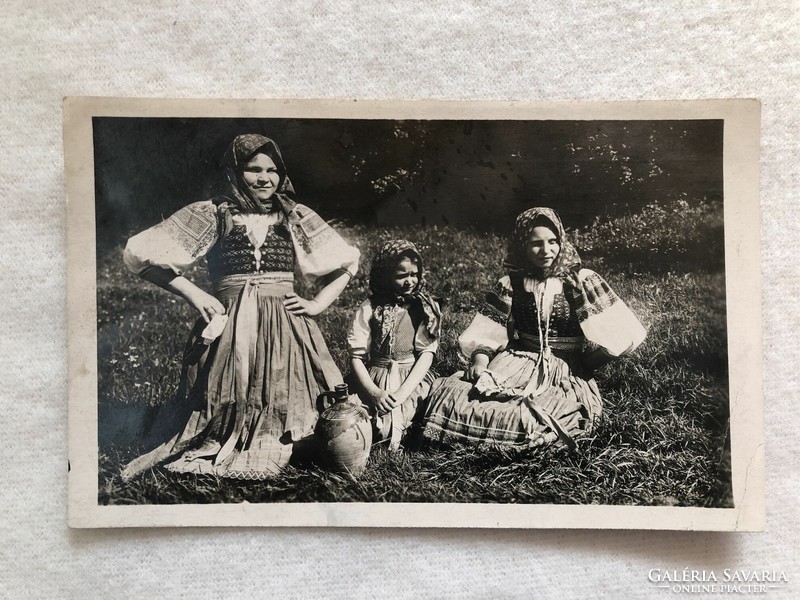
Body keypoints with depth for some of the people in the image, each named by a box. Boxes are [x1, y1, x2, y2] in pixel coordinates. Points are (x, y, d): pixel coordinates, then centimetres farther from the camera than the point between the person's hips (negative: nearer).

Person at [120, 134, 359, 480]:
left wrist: (319, 303, 5)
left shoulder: (296, 217, 10)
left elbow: (347, 261, 19)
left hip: (286, 332, 2)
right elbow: (139, 253, 1)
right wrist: (193, 294, -5)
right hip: (228, 330, -1)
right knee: (224, 420, 3)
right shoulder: (213, 214, 3)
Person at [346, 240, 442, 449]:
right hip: (373, 379, 1)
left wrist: (403, 391, -15)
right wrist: (374, 392, -15)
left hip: (413, 379, -1)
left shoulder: (427, 307, 5)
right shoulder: (370, 308, 3)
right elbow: (356, 356, -1)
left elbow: (427, 354, -2)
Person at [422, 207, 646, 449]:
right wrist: (480, 360, -15)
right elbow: (487, 333, 2)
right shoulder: (511, 285, 6)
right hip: (517, 364, 3)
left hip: (567, 373, -2)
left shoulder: (581, 280, 0)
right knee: (453, 396, -23)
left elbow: (616, 330, -2)